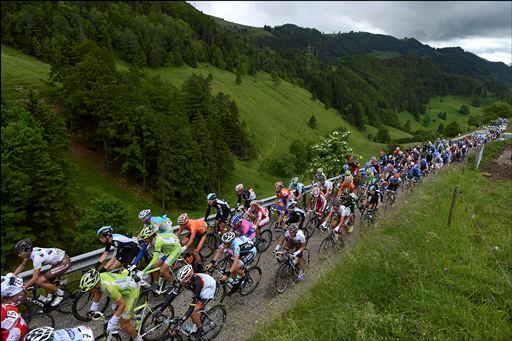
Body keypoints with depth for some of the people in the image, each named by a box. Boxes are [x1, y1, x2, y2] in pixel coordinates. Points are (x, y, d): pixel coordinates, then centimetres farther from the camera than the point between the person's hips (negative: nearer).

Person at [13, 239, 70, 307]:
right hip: (58, 260, 9)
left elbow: (35, 278, -22)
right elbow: (22, 266, 14)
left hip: (64, 262, -9)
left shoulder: (37, 257, -26)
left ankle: (59, 293, 5)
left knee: (39, 281, -10)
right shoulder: (30, 252, -3)